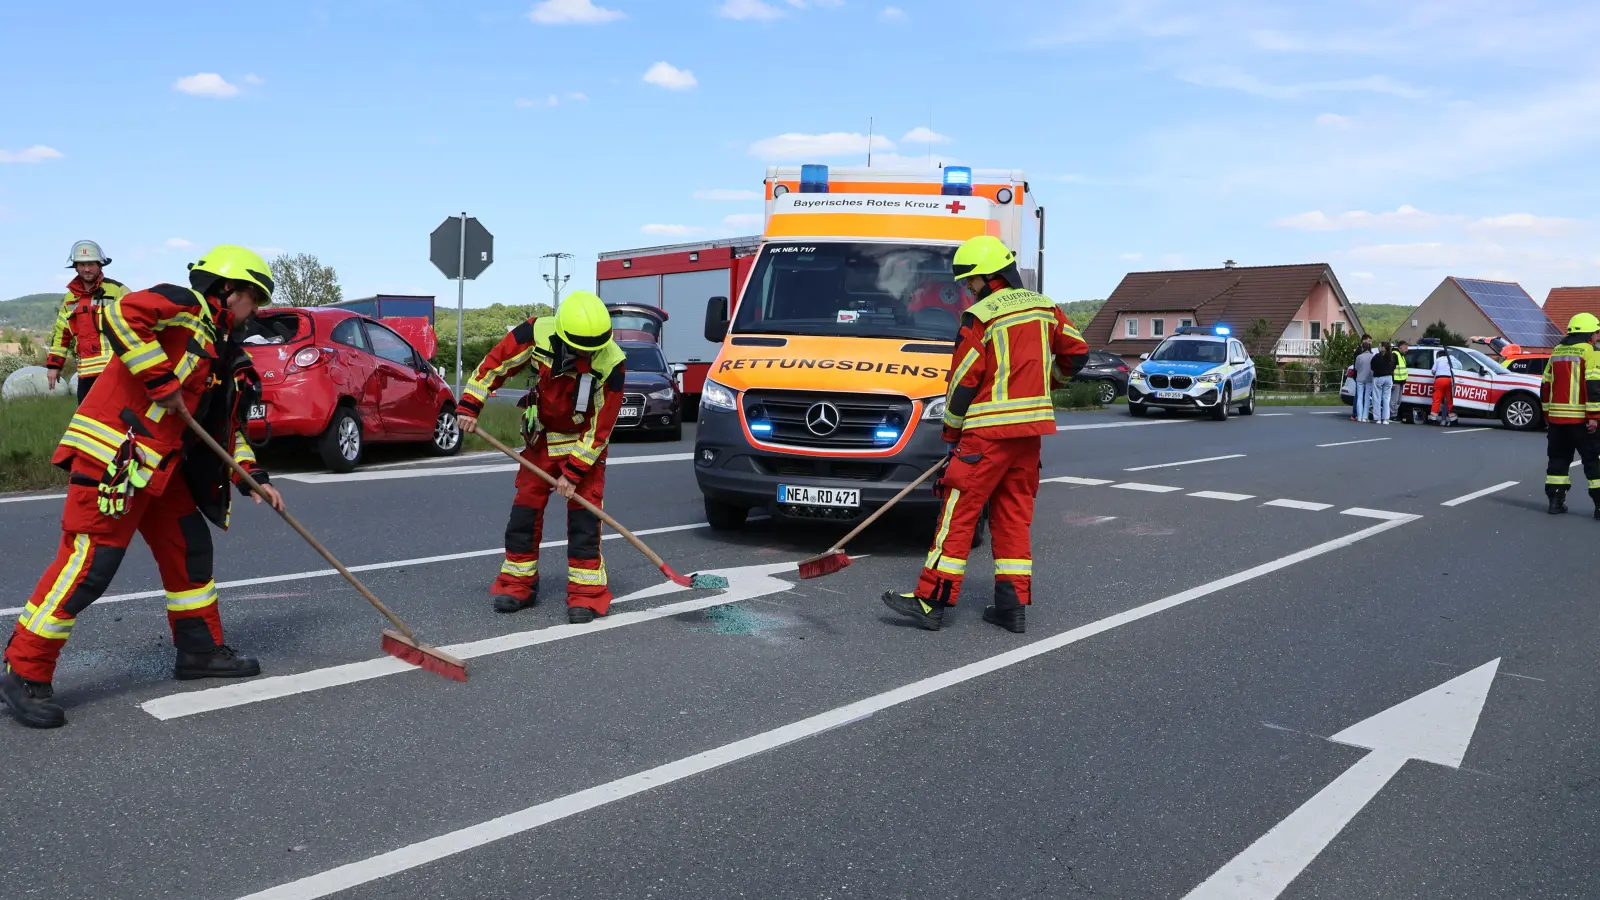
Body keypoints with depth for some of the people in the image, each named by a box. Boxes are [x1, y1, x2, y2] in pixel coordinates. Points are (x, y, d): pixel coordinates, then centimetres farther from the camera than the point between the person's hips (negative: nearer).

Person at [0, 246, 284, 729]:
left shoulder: (224, 351, 19)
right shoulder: (186, 307, -6)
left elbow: (228, 426, 23)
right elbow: (122, 313, -25)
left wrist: (254, 478, 13)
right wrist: (161, 379, -22)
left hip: (160, 462, 10)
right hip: (113, 454, -10)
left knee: (190, 547, 13)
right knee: (90, 563, -9)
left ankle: (200, 648, 26)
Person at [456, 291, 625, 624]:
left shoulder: (611, 362, -29)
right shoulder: (538, 333, -23)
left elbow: (601, 425, -21)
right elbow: (496, 362, -7)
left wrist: (574, 471, -20)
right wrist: (470, 404, -10)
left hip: (585, 441, -3)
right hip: (542, 437, 3)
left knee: (583, 514, -8)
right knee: (525, 508, 6)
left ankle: (586, 593, 0)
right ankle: (518, 584, 20)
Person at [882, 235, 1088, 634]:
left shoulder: (980, 318, -10)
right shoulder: (1045, 308, 10)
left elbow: (963, 382, -8)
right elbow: (1077, 352, 20)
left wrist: (951, 435, 2)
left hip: (990, 431, -7)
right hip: (1031, 429, 7)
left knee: (958, 514, -3)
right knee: (1014, 515, 12)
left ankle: (931, 601, -1)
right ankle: (1013, 605, 13)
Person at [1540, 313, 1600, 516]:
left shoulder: (1557, 351, 13)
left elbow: (1546, 385, 16)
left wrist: (1547, 414, 21)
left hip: (1556, 417, 6)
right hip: (1581, 419, -6)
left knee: (1559, 459, 12)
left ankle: (1556, 501, 11)